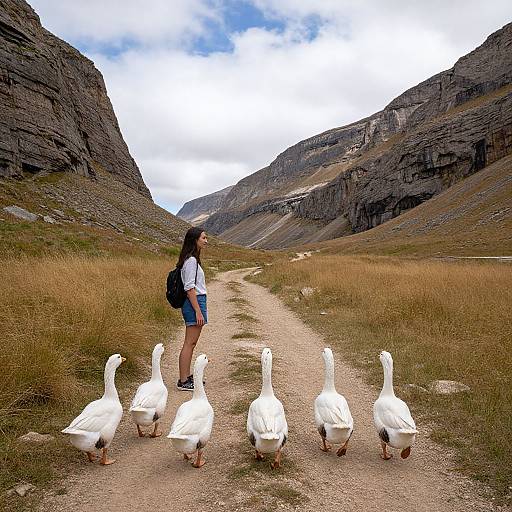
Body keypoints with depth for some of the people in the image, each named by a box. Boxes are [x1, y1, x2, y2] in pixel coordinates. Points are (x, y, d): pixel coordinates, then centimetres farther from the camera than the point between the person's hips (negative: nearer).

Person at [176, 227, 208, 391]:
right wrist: (198, 311, -21)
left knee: (191, 343, 14)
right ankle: (183, 382, 0)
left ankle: (187, 377, 23)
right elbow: (189, 288, -19)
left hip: (197, 302, 10)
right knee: (190, 343, -6)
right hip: (194, 303, -10)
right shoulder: (191, 260, -15)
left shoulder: (193, 259, 17)